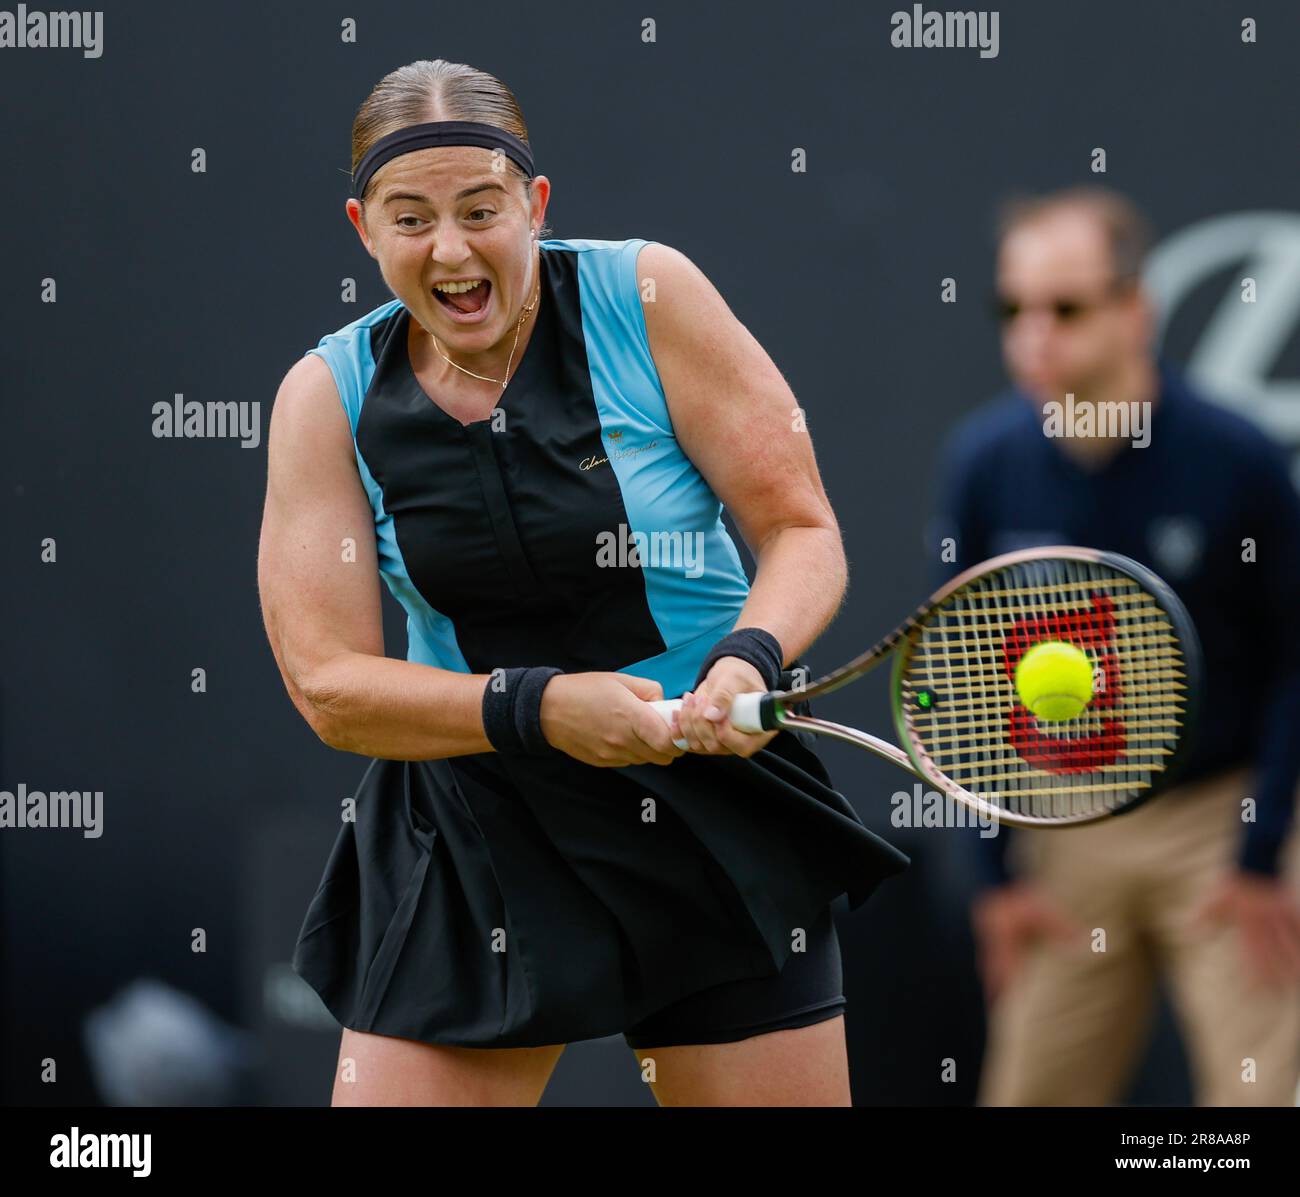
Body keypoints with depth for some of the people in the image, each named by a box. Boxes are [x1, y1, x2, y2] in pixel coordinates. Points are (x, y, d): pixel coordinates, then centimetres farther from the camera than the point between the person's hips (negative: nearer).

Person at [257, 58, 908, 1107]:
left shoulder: (647, 295, -7)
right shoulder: (328, 398, -3)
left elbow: (803, 530, -5)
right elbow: (328, 684, -7)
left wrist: (751, 657, -26)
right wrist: (537, 707, -22)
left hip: (715, 798, -1)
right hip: (469, 835, 1)